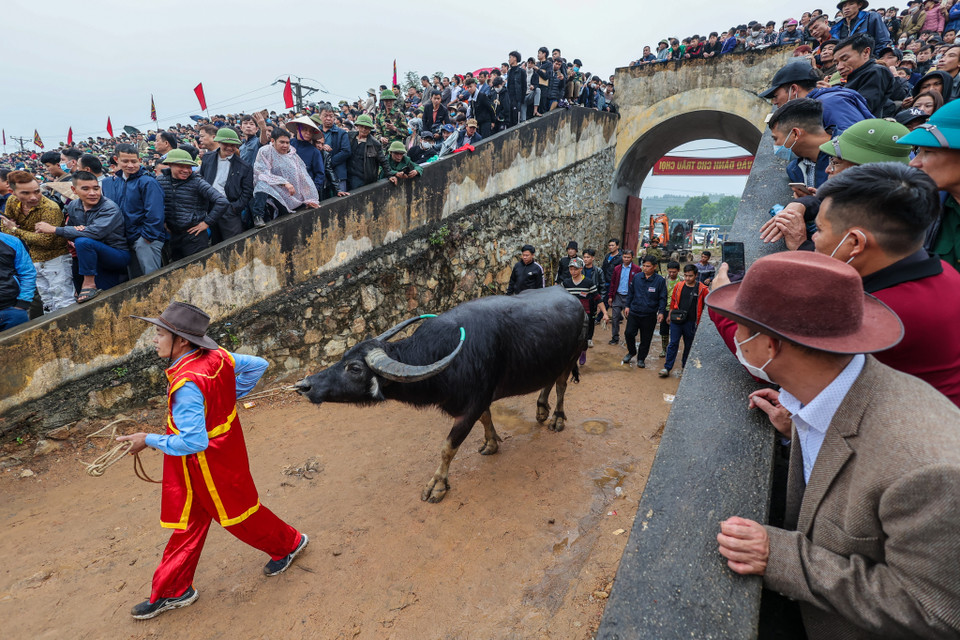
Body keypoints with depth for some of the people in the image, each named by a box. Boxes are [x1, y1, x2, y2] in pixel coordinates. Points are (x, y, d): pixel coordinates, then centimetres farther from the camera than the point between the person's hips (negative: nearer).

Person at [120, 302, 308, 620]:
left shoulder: (186, 385, -33)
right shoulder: (216, 356, -9)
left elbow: (194, 442, -31)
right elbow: (258, 364, 4)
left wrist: (149, 440, -17)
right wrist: (230, 397, 9)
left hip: (208, 462, -8)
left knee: (237, 511, 16)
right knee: (188, 521, 19)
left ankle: (288, 543, 39)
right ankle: (172, 591, 37)